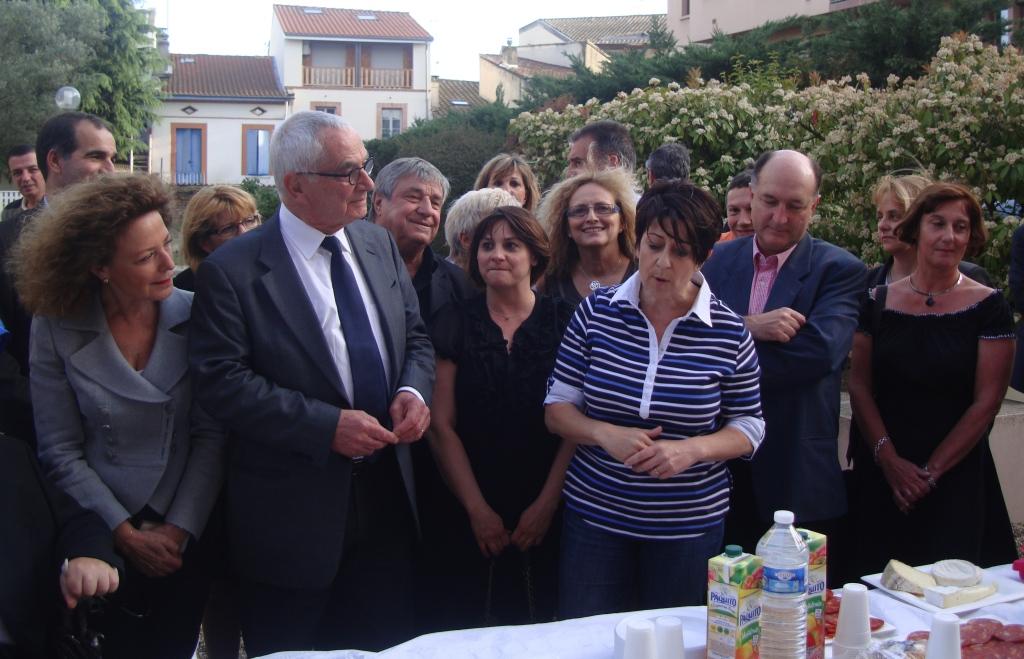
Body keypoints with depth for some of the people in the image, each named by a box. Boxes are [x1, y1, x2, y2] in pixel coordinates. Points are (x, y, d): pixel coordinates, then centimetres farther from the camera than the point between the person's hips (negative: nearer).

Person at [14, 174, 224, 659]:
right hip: (102, 541, -1)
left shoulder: (192, 315, -10)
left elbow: (211, 433, -7)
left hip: (185, 536, 1)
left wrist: (180, 528, -12)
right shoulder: (56, 328, -11)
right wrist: (125, 533, -12)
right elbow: (60, 451, -8)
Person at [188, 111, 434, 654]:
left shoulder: (380, 246, 7)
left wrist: (413, 391, -8)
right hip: (291, 515, -5)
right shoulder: (232, 270, -12)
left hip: (386, 501, 5)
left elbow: (415, 338, 13)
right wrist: (326, 425, -23)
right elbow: (222, 382, -18)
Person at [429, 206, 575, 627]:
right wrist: (476, 509, -6)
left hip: (548, 515, 0)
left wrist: (548, 503, -8)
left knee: (545, 623, 5)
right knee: (477, 625, 5)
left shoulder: (563, 322, 1)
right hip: (473, 519, 1)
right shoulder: (455, 326, 3)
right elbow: (441, 426, -1)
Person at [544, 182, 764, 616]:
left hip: (689, 526, 0)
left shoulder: (728, 332, -6)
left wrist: (691, 450, -18)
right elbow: (557, 409, 0)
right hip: (594, 514, 1)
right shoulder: (596, 312, -3)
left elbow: (749, 427, 1)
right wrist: (606, 434, -19)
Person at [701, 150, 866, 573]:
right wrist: (749, 327, -21)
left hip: (797, 473, -3)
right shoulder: (720, 259, 8)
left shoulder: (839, 270, -5)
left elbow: (822, 351, -20)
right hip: (722, 467, 3)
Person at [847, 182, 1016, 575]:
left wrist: (932, 470, -9)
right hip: (879, 477, 2)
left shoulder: (988, 307, -2)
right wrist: (888, 459, -9)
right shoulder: (879, 302, 4)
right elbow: (859, 386, 3)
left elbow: (986, 401, -5)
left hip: (955, 480, -2)